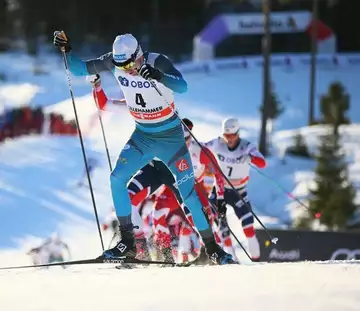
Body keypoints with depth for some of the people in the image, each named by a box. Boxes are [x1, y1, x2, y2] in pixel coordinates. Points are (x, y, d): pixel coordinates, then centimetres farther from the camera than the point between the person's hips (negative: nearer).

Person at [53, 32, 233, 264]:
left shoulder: (157, 62, -24)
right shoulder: (114, 62, -11)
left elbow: (182, 86, -39)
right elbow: (80, 69, -2)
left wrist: (159, 77, -56)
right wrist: (67, 51, -19)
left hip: (170, 137, -4)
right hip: (142, 135, 4)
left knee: (188, 191, -7)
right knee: (117, 178, -15)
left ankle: (212, 248, 7)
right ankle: (127, 242, -6)